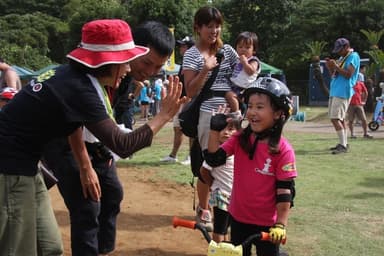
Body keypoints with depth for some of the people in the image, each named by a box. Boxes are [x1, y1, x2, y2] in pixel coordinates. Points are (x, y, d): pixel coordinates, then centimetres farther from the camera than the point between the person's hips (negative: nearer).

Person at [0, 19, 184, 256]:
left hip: (22, 166, 10)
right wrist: (165, 115, -15)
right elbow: (123, 146, -23)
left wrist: (86, 168, 24)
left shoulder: (72, 74, 3)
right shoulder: (79, 90, -24)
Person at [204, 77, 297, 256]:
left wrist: (281, 224, -18)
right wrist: (215, 130, -17)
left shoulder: (283, 150, -18)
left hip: (267, 223, -4)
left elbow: (285, 190, -16)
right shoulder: (240, 139, -4)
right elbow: (213, 159, -8)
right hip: (238, 218, 4)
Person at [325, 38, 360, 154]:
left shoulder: (354, 56, -7)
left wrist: (335, 66, -17)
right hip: (335, 91, 10)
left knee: (335, 118, -15)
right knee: (340, 118, 13)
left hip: (343, 92, -10)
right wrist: (330, 67, 5)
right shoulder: (342, 58, 20)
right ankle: (344, 143, 20)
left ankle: (343, 146, -14)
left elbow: (348, 74, -18)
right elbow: (334, 74, 22)